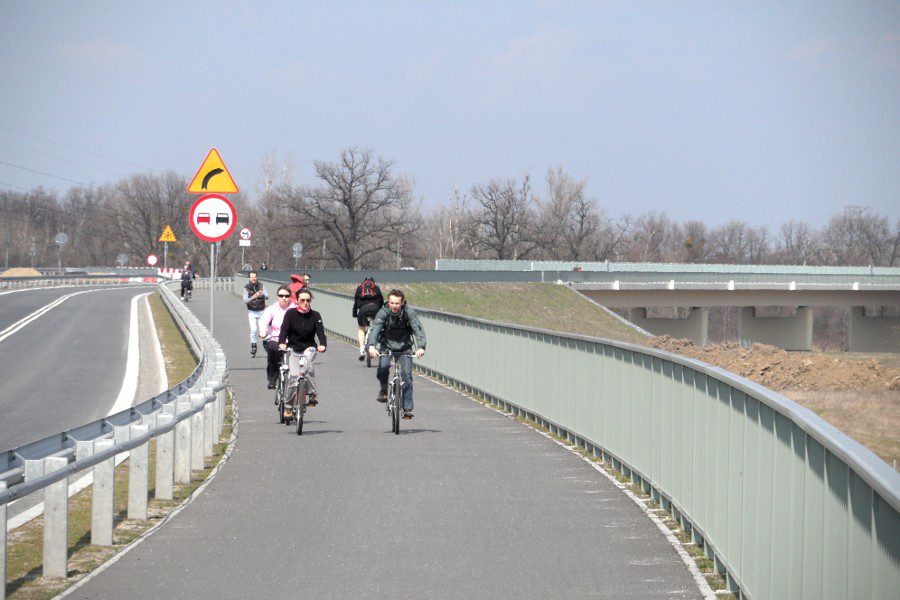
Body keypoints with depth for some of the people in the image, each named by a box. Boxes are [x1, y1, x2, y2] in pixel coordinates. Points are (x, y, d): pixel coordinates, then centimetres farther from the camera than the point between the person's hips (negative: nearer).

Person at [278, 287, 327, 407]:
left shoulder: (315, 316, -4)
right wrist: (281, 343, -38)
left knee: (305, 363, -32)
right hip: (293, 348, 0)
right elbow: (284, 329, -18)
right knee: (294, 376, -14)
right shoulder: (291, 314, -7)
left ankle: (312, 394, -22)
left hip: (309, 348, 0)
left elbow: (320, 332, -16)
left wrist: (323, 345, -37)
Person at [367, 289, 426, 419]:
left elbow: (418, 330, -28)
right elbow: (375, 329, -31)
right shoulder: (383, 313, -20)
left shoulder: (409, 313, -20)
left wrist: (421, 347, -46)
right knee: (382, 368, -26)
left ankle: (407, 408, -2)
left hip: (404, 347, 0)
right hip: (387, 345, 0)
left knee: (407, 375, -11)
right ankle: (384, 389, 4)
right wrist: (371, 346, -50)